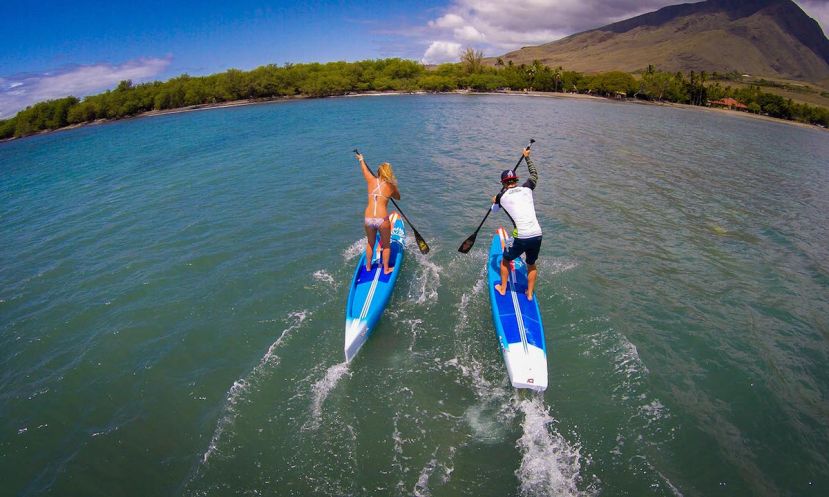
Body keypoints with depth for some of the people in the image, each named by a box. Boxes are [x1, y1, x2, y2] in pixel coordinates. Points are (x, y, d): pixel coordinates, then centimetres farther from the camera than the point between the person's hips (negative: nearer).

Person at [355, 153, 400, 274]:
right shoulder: (391, 186, 0)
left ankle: (368, 266, 42)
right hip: (382, 220, -3)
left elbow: (364, 169, 27)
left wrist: (361, 159, 47)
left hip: (368, 220, 3)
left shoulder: (371, 181, 5)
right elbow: (398, 197, 21)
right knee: (386, 245, 20)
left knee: (370, 243, 26)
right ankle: (386, 269, 31)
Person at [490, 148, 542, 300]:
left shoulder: (502, 196, 2)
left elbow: (494, 210, 25)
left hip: (521, 238, -3)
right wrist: (527, 157, 42)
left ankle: (502, 288, 34)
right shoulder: (527, 188, 7)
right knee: (531, 265, 26)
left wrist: (494, 201, 47)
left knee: (505, 260, 24)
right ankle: (530, 294, 33)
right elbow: (534, 173, 29)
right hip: (537, 236, 3)